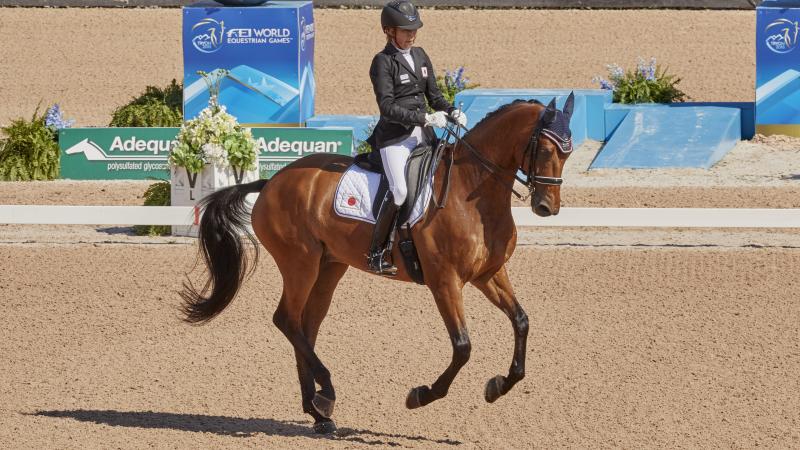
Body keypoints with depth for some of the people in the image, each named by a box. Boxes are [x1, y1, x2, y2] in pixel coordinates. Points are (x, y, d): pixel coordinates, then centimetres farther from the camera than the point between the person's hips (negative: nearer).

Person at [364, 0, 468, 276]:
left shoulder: (420, 56, 13)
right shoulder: (383, 62, -8)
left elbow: (434, 95, 16)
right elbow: (387, 106, -15)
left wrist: (451, 112, -4)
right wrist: (424, 118, -23)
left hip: (423, 134, 7)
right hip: (395, 136, -7)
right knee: (399, 190, -22)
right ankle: (376, 253, -14)